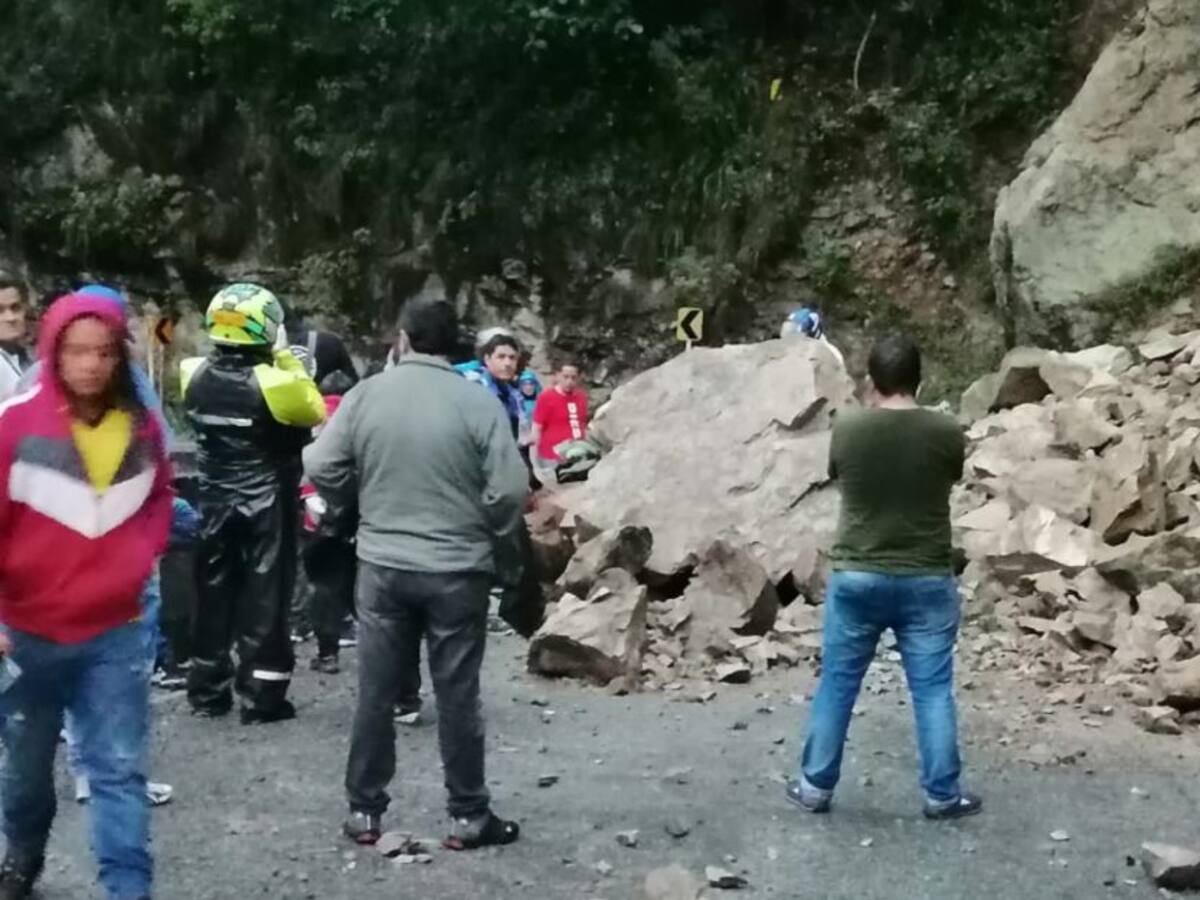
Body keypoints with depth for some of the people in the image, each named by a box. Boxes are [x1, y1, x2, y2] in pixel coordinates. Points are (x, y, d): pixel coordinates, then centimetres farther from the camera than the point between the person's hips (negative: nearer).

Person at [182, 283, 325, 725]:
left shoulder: (196, 377, -4)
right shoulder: (271, 382, -20)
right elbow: (313, 411, -7)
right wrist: (289, 363, -1)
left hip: (215, 498, 5)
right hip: (267, 502, -5)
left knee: (215, 588, 14)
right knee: (265, 592, 3)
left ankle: (207, 689, 22)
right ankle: (261, 695, 6)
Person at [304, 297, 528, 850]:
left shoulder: (365, 395, -2)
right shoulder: (478, 402, -8)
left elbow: (322, 470, -1)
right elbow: (508, 492, -12)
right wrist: (506, 561, 3)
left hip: (382, 566, 2)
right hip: (458, 570, -1)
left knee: (375, 692, 11)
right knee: (457, 695, 7)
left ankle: (364, 812, 19)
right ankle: (469, 816, 15)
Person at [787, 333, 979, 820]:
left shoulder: (847, 430, -9)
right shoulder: (946, 432, -9)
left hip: (857, 577, 0)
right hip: (927, 581, 0)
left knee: (836, 685, 12)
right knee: (933, 690, 10)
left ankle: (815, 786, 20)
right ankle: (942, 793, 16)